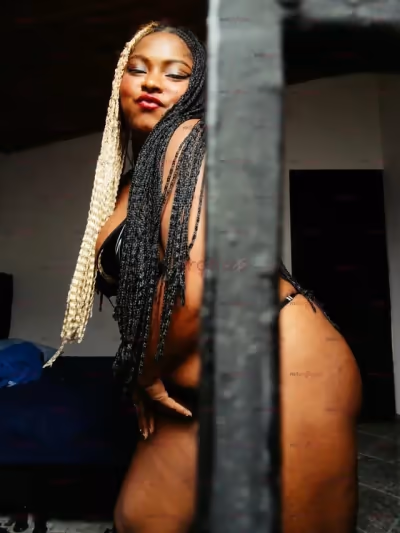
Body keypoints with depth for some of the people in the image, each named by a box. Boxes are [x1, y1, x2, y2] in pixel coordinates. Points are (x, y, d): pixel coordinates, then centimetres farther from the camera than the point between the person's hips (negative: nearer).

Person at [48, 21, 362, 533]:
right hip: (200, 393, 9)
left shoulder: (192, 138, -11)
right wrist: (146, 378, 6)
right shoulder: (127, 182, 16)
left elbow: (194, 282, -23)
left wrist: (146, 372, -7)